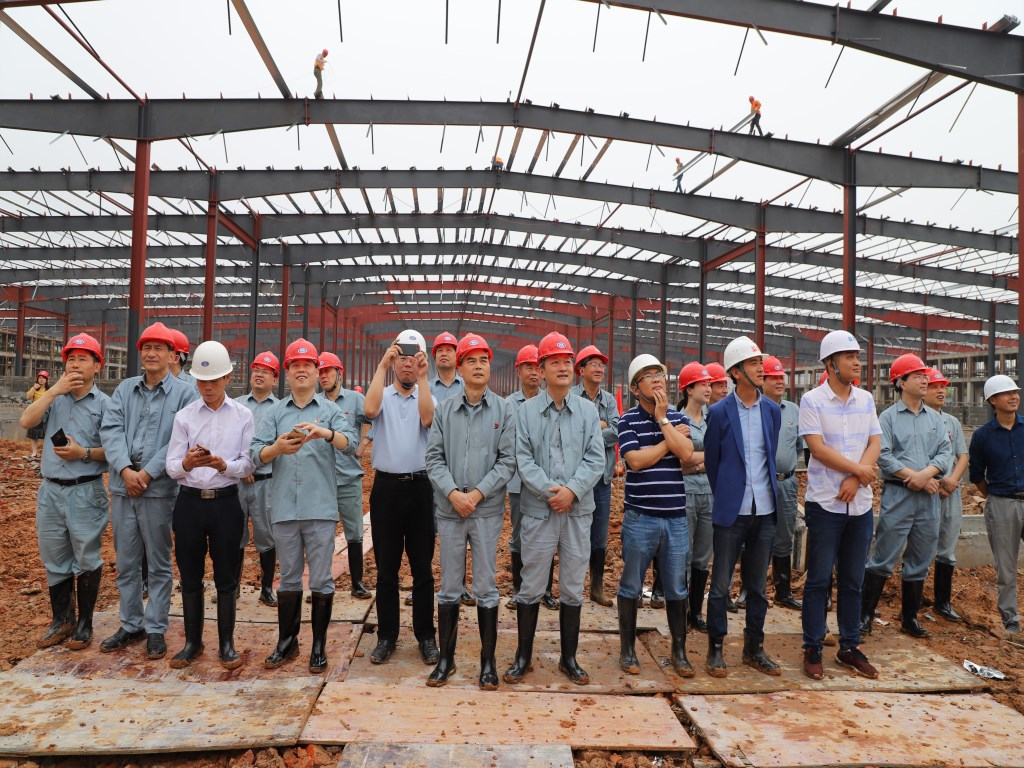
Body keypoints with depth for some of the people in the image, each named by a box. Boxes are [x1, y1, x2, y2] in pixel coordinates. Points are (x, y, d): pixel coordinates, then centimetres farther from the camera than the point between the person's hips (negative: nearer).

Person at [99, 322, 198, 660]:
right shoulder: (125, 389, 10)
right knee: (126, 562, 13)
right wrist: (125, 470, -14)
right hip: (122, 486, 4)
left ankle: (155, 630, 16)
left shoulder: (185, 393, -3)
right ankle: (131, 625, 27)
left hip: (160, 489, -4)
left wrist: (147, 473, -15)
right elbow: (110, 430, 0)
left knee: (158, 564, 6)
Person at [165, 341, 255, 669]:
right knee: (190, 576, 11)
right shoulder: (184, 416, 4)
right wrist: (187, 463, -24)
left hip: (226, 502, -1)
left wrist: (224, 465, -22)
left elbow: (248, 464, -2)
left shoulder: (243, 415, 2)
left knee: (226, 577, 6)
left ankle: (226, 643, 18)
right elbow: (171, 467, -1)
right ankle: (192, 642, 26)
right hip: (190, 502, 1)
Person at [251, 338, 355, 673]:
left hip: (320, 509, -2)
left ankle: (319, 646, 19)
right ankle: (287, 642, 28)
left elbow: (349, 441, -15)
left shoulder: (330, 409, 3)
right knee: (288, 579, 15)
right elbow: (257, 455, 0)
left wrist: (325, 433, -36)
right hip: (283, 508, 2)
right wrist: (278, 448, -22)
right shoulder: (274, 412, 10)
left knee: (321, 580, 6)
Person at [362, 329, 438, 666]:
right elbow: (370, 410, -18)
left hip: (420, 487, 0)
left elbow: (427, 418, -17)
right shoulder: (383, 396, 6)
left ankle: (426, 635, 20)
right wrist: (382, 366, -17)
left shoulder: (428, 396, 6)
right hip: (386, 487, 0)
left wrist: (423, 376, -20)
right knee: (386, 568, 9)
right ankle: (386, 635, 22)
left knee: (422, 567, 8)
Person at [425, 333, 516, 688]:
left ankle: (488, 661, 19)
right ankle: (446, 658, 23)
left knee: (486, 588, 6)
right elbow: (434, 457, 2)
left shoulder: (504, 410, 1)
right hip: (449, 509, 1)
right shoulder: (444, 410, 5)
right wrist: (453, 493, -12)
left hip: (488, 510, -1)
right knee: (450, 588, 10)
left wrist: (477, 494, -12)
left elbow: (508, 460, -4)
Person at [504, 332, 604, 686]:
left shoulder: (588, 410, 4)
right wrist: (549, 490, -18)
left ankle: (569, 657, 26)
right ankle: (523, 655, 23)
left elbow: (596, 459, -2)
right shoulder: (526, 411, 0)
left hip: (578, 510, 2)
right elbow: (523, 459, -7)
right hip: (538, 510, -1)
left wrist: (572, 490, -15)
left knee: (573, 588, 11)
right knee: (531, 587, 7)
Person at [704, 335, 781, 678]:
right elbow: (711, 462, 3)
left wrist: (766, 492, 14)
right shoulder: (719, 412, -5)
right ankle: (715, 649, 17)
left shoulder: (772, 410, 6)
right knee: (721, 585, 4)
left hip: (765, 510, 4)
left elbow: (772, 458, 14)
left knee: (758, 585, 13)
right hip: (732, 511, -3)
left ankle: (754, 648, 27)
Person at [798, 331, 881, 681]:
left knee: (853, 581, 13)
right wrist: (860, 470, -10)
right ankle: (812, 649, 13)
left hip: (860, 503, 5)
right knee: (819, 579, 2)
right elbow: (817, 448, -15)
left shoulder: (866, 399, 9)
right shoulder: (812, 400, -7)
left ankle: (850, 647, 25)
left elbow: (874, 444, 3)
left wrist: (855, 480, -12)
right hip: (825, 503, -5)